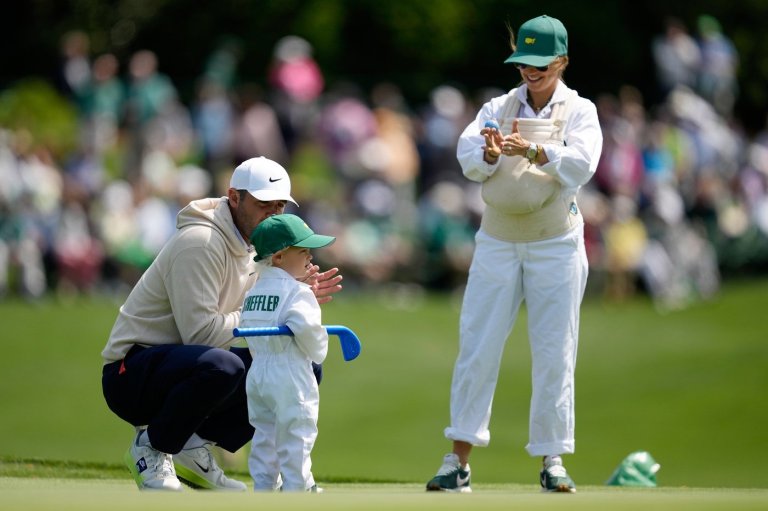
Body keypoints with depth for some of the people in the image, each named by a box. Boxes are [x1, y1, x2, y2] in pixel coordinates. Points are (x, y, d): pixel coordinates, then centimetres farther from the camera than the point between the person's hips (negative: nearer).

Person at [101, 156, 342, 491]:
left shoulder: (249, 247, 11)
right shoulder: (200, 242, -19)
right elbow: (202, 331, -25)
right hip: (132, 373, -9)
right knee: (223, 366, -40)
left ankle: (194, 447, 3)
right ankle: (151, 447, -12)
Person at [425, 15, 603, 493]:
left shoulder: (579, 111, -1)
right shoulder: (498, 108, 5)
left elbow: (581, 165, -19)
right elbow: (468, 158, -10)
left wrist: (533, 151, -34)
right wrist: (489, 153, -32)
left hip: (557, 245, -2)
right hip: (497, 243, 2)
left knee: (555, 355, 1)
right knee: (476, 349, -2)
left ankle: (552, 461, 8)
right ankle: (458, 462, -1)